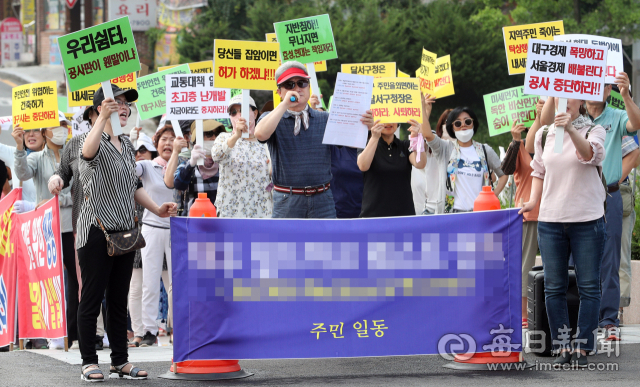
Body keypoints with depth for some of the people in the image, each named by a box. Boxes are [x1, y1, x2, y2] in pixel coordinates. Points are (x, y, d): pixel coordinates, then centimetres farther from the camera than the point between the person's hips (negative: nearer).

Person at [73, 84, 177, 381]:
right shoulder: (97, 141, -9)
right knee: (92, 297, -2)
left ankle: (120, 362, 14)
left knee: (119, 299, 9)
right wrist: (103, 117, -43)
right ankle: (89, 362, 3)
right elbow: (88, 153, -35)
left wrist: (157, 209, 13)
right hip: (97, 231, -7)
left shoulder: (126, 145, 16)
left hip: (125, 231, 7)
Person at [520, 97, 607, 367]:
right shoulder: (544, 135, 11)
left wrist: (570, 129, -40)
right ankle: (562, 347, 10)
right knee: (554, 287, 3)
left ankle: (582, 348, 3)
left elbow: (590, 154, -24)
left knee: (588, 286, -3)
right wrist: (534, 201, 9)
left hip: (587, 220, -4)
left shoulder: (594, 131, -2)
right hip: (550, 220, 4)